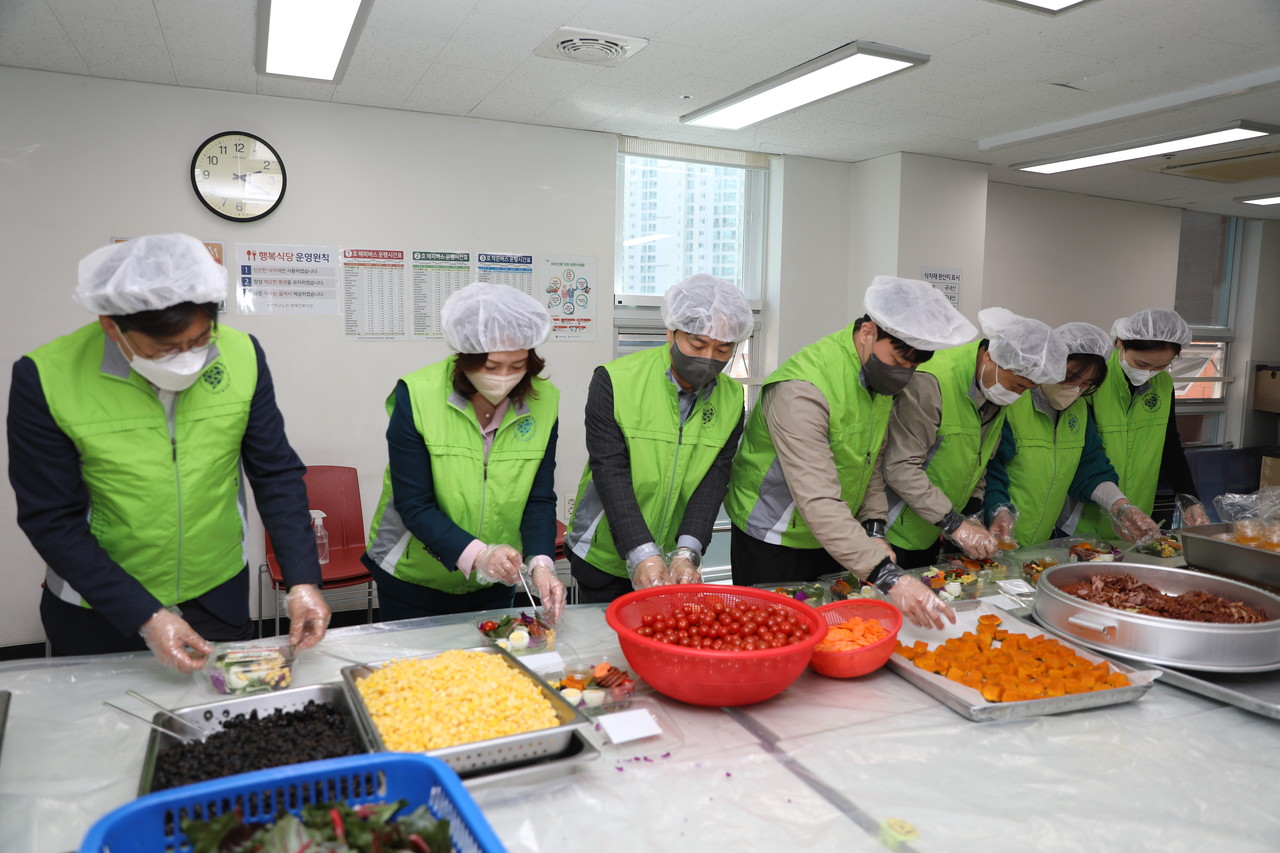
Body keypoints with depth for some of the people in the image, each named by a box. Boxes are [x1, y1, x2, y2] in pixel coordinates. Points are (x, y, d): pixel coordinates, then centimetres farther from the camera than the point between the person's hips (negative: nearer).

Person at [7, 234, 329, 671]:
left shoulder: (241, 355, -13)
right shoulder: (47, 377, -19)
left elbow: (277, 476, -6)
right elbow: (52, 520, -14)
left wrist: (302, 581, -15)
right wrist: (144, 617, -20)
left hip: (220, 598, 2)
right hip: (98, 613, -2)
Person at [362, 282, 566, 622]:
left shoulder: (543, 401, -12)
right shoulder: (417, 395, -21)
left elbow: (540, 499, -10)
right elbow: (414, 505, -21)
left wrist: (540, 563, -26)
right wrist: (476, 554, -33)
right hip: (412, 576, -2)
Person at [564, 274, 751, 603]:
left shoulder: (731, 399, -3)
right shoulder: (615, 381, -15)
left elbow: (714, 480, -10)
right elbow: (610, 473, -20)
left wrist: (687, 552, -23)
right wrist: (641, 555, -29)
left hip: (677, 564, 3)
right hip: (604, 561, -2)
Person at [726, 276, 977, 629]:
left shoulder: (883, 374, -2)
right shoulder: (803, 388, -30)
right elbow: (818, 501, -36)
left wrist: (875, 528, -3)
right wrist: (887, 576, -41)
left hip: (834, 539, 8)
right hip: (773, 546, -7)